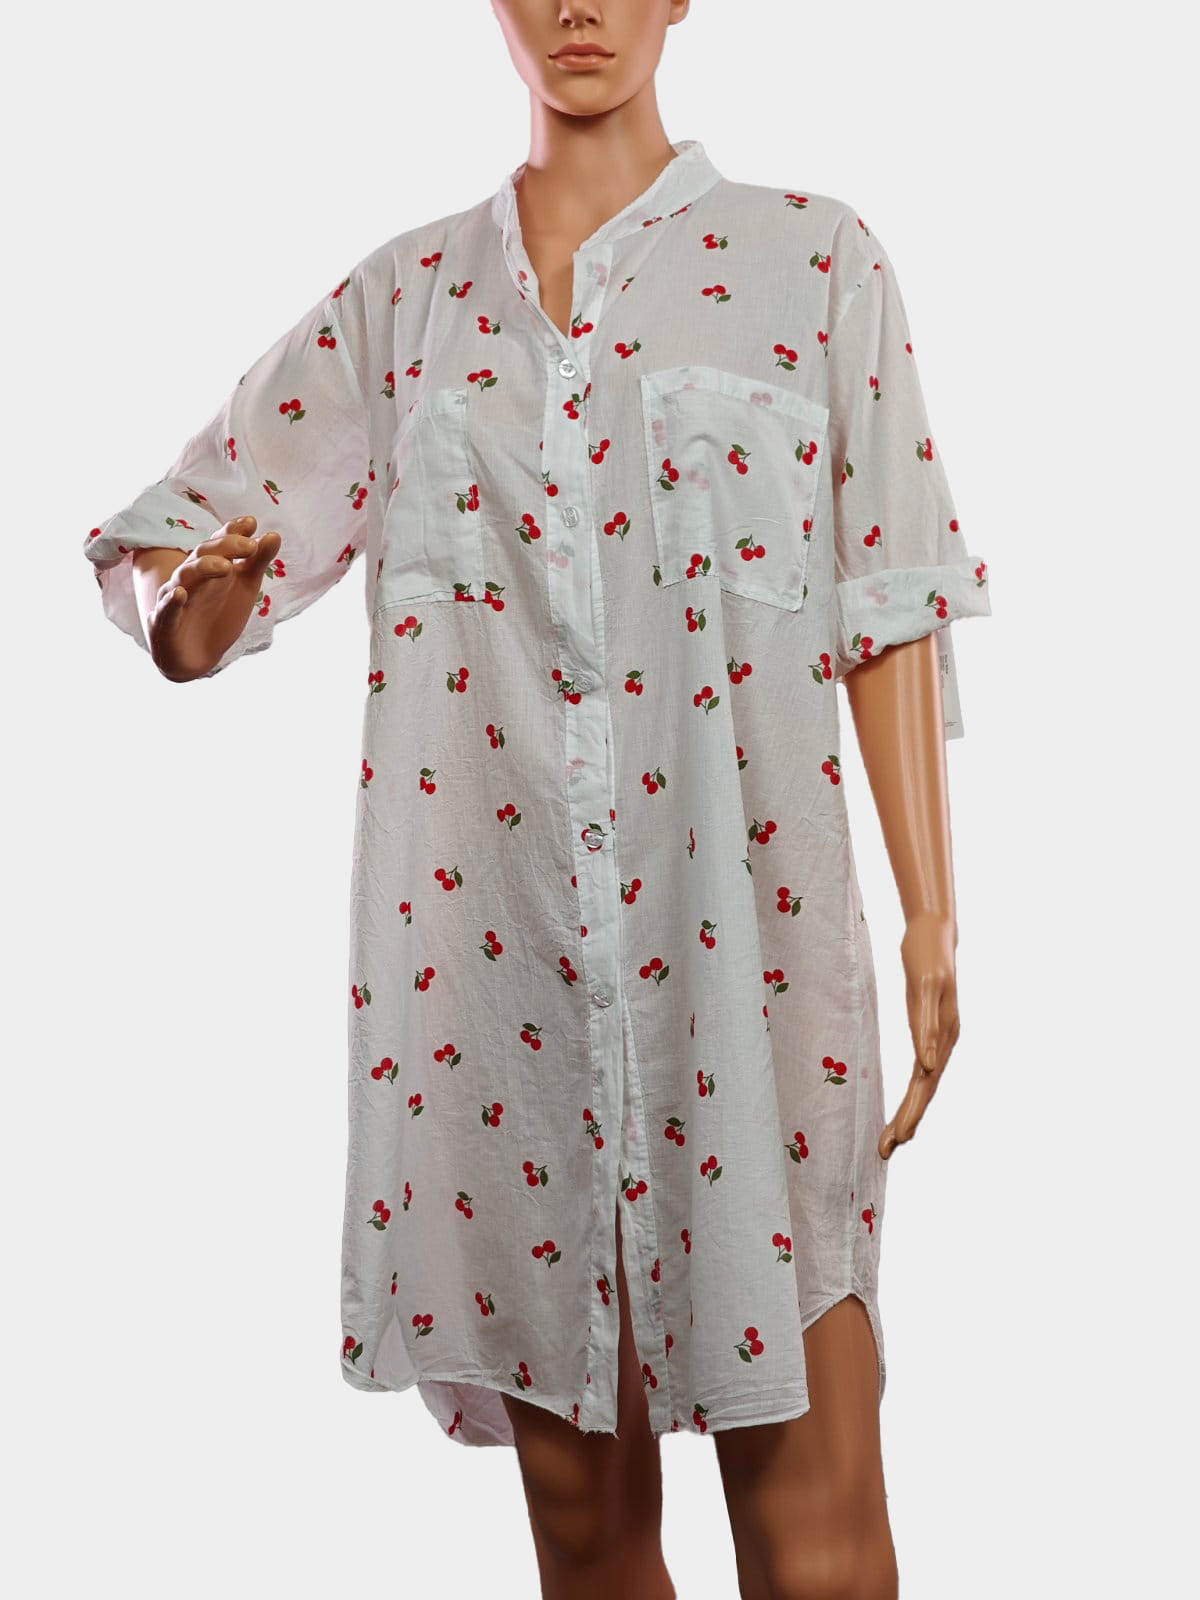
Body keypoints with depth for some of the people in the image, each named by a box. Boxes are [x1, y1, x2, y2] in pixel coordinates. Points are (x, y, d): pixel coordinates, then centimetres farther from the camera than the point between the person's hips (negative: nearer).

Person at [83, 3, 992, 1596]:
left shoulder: (814, 257, 7)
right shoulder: (405, 293, 12)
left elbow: (890, 615, 4)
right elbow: (178, 559, 9)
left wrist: (932, 926, -2)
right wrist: (193, 607, -15)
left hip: (741, 931, -2)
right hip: (491, 947, 2)